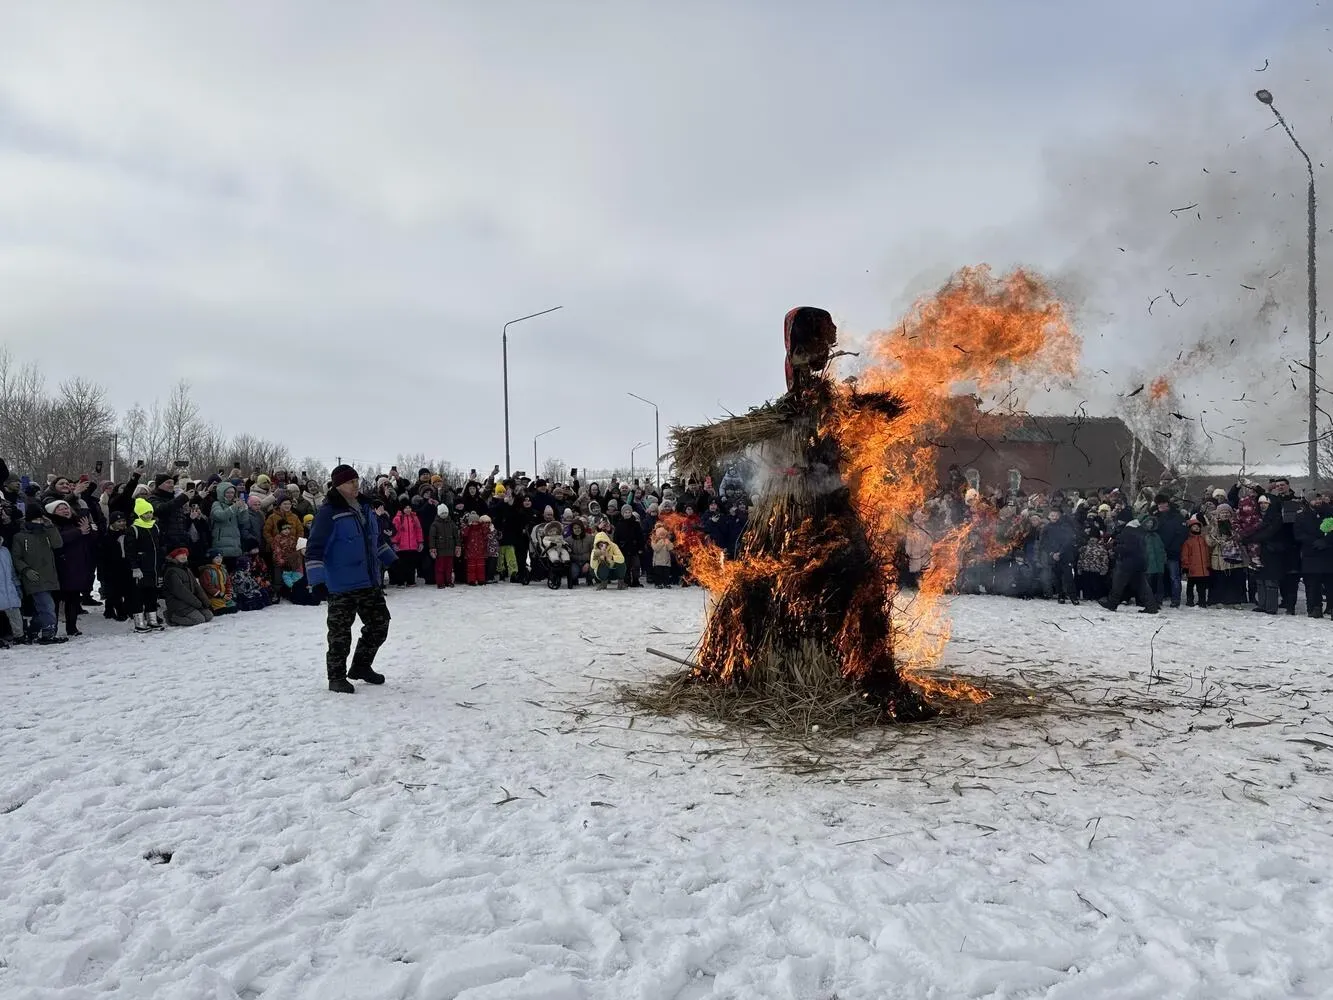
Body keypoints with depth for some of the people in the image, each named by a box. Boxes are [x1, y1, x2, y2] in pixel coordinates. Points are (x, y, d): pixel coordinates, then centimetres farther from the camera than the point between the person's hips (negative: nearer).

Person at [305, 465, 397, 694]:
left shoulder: (365, 508, 11)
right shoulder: (329, 512, -13)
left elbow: (376, 539, 26)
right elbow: (315, 548, -16)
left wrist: (392, 559, 29)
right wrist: (317, 578, -23)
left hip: (370, 582, 8)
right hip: (342, 586, -8)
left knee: (379, 624, 13)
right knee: (340, 632, 0)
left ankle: (361, 666, 29)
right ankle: (337, 677, 14)